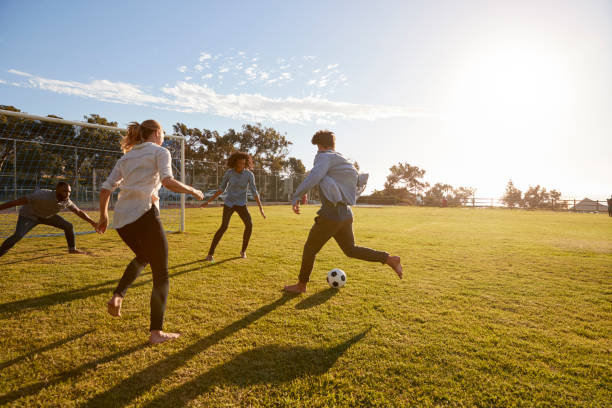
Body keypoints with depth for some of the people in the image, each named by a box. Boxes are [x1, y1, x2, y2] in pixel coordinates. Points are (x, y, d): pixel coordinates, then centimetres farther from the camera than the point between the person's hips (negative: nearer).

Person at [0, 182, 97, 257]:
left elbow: (79, 211, -4)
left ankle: (72, 249, 17)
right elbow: (18, 201, -34)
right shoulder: (43, 195, -37)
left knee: (69, 226, -1)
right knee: (18, 236, -26)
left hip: (47, 216, 6)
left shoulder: (66, 201, -19)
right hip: (28, 215, -5)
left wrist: (92, 222, 0)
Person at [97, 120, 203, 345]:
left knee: (142, 257, 33)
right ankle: (156, 332, 5)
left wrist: (103, 216, 28)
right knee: (160, 274, 3)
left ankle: (117, 296, 14)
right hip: (145, 216, -7)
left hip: (121, 220, 7)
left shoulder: (126, 157, 23)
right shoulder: (160, 151, 5)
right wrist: (191, 190, -1)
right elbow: (167, 181, -14)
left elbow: (105, 189, 19)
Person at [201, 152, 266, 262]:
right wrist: (208, 201, -3)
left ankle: (243, 250, 3)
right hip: (229, 203, -1)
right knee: (224, 227, -22)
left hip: (241, 204, 1)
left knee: (249, 225, -22)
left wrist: (261, 208, -17)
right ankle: (210, 254, -10)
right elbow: (221, 189, 0)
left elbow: (254, 192, -10)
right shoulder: (229, 172, -8)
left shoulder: (249, 174, -11)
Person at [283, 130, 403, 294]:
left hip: (331, 214, -8)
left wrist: (296, 197, -26)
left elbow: (314, 176, -25)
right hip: (346, 213, 8)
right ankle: (390, 259, 15)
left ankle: (301, 285, 21)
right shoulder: (343, 162, 18)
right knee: (350, 249, 21)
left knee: (310, 249, 8)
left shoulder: (325, 157, -7)